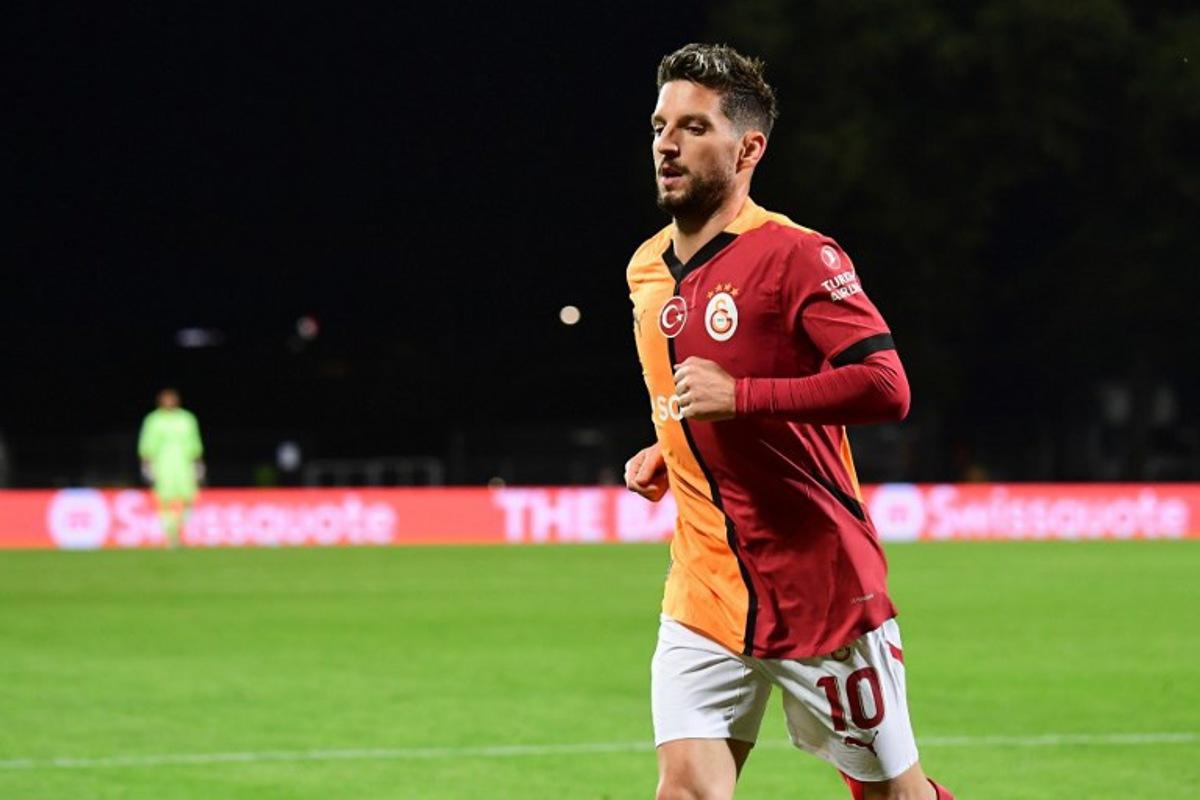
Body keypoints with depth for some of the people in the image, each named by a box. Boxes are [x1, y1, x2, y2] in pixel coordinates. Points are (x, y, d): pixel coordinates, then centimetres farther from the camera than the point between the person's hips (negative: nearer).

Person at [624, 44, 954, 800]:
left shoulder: (794, 256, -13)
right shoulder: (647, 270, 11)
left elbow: (886, 386, -24)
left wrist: (737, 397, -25)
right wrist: (665, 454, 10)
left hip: (822, 588, -6)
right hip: (705, 593, 6)